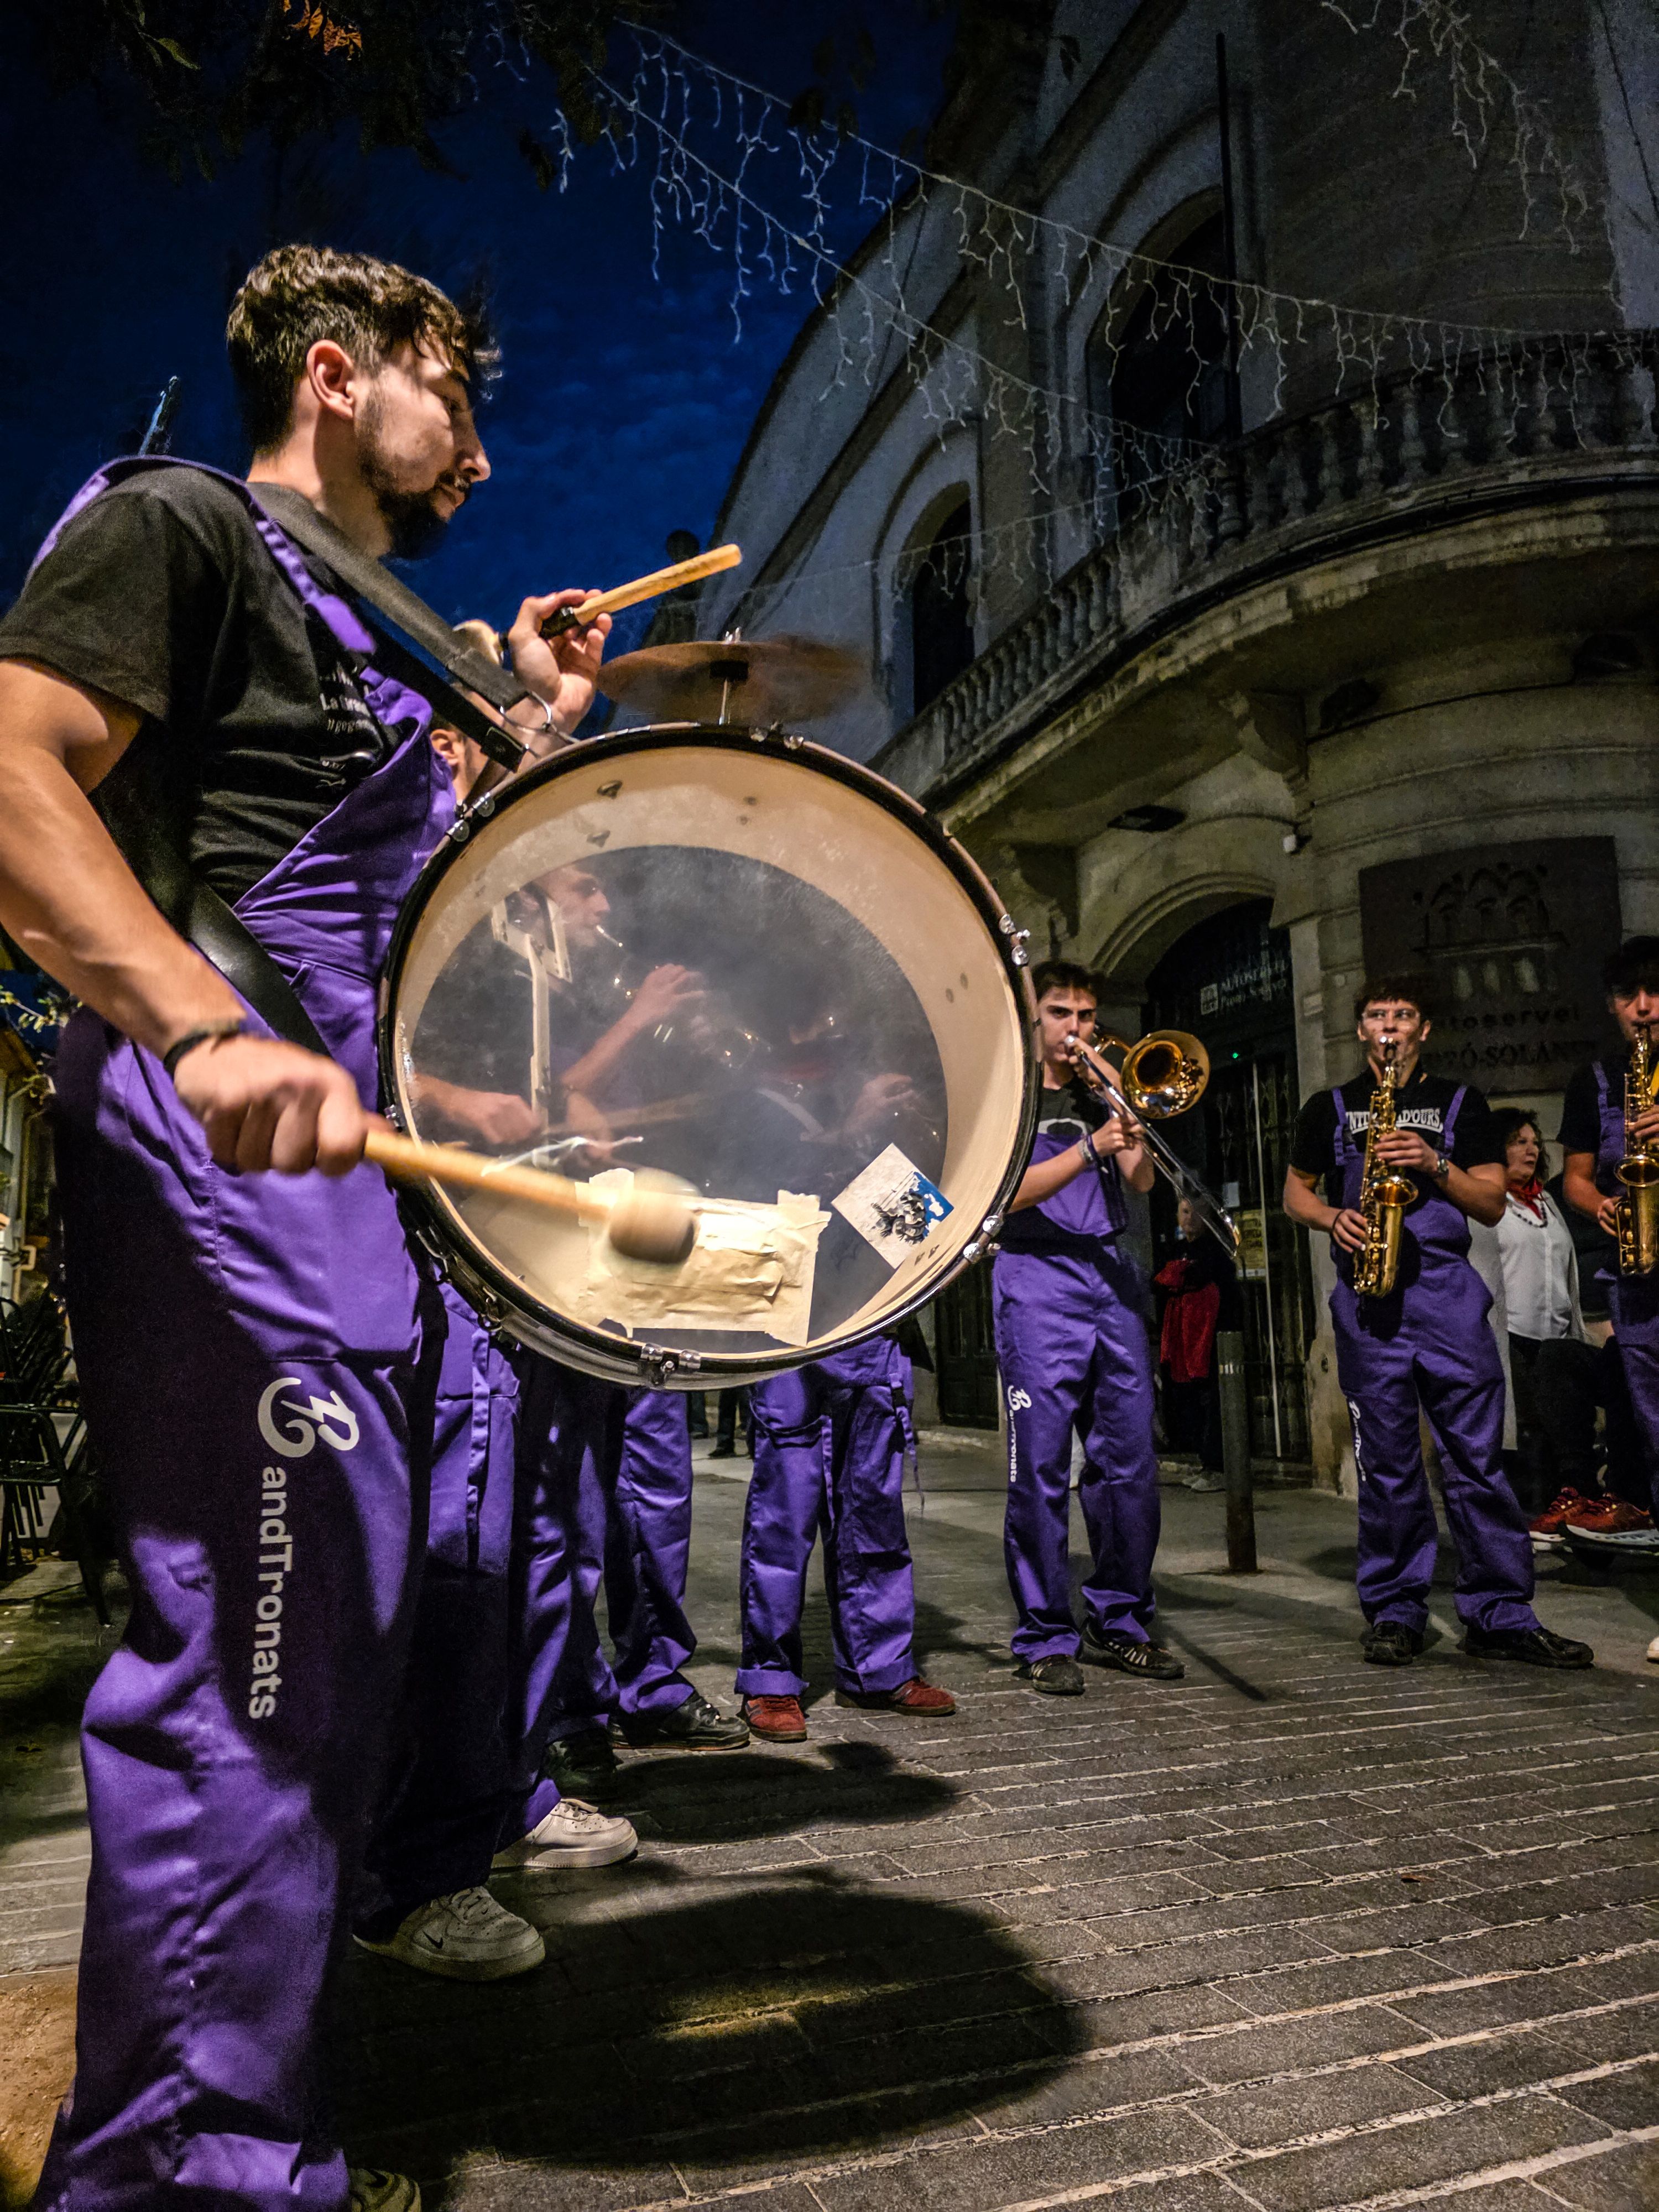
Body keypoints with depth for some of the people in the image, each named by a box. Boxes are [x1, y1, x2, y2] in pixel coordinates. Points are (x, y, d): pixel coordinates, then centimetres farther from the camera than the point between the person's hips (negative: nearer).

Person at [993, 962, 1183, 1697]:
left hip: (1111, 1280, 5)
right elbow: (1010, 1192, -8)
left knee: (1130, 1462, 4)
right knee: (1041, 1468, -5)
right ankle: (1046, 1639, 4)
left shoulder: (1098, 1096, 22)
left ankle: (1120, 1622, 17)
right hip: (1039, 1283, -5)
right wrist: (1090, 1148, -19)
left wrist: (1132, 1119, -4)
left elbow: (1142, 1181, 10)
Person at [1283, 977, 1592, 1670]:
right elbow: (1295, 1192, 17)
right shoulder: (1329, 1109, 15)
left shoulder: (1460, 1102, 14)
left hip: (1446, 1289, 0)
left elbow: (1492, 1204, 9)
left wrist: (1435, 1165, -8)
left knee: (1478, 1454, -3)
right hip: (1367, 1297, 0)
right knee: (1386, 1463, 2)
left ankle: (1501, 1616, 6)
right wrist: (1334, 1218, -3)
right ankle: (1395, 1614, 11)